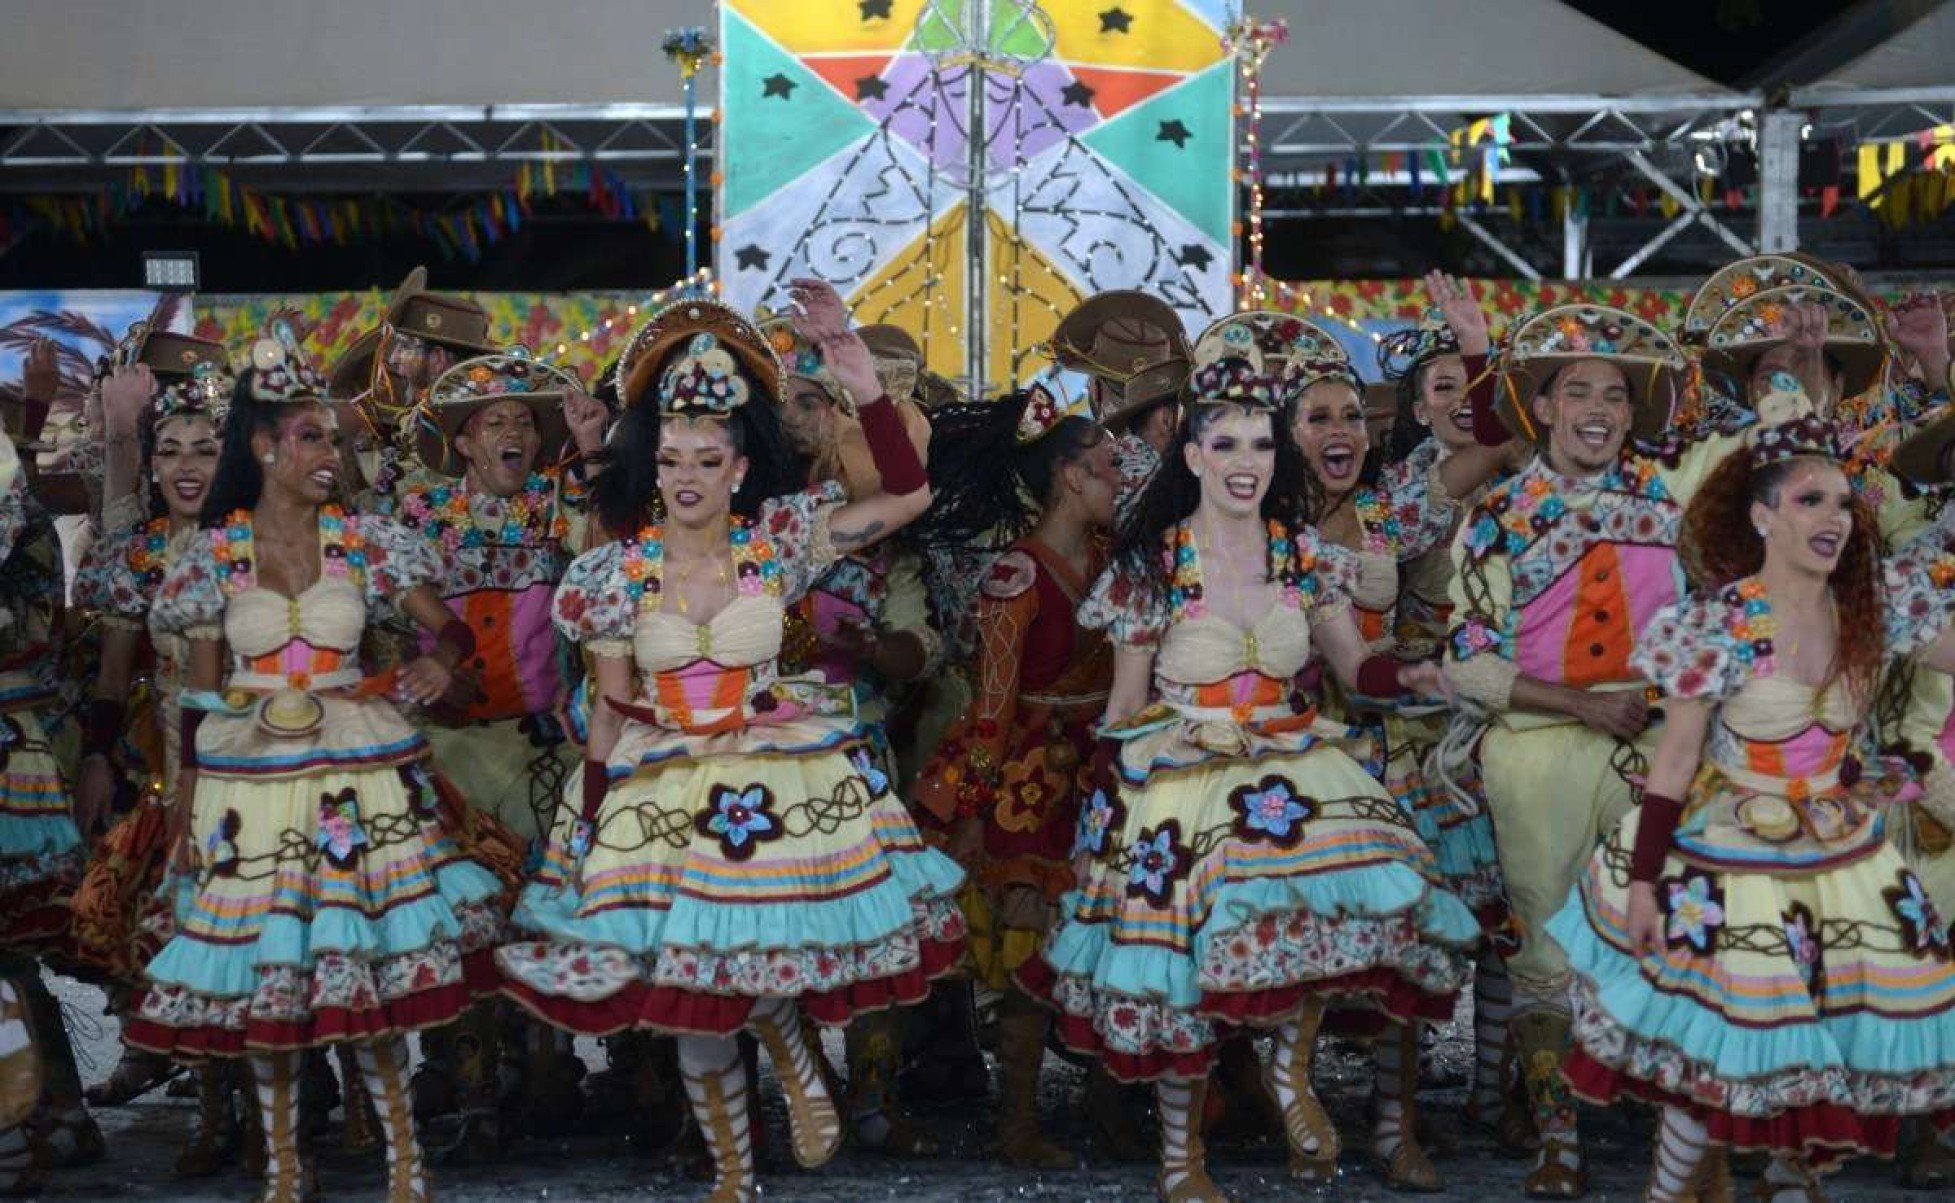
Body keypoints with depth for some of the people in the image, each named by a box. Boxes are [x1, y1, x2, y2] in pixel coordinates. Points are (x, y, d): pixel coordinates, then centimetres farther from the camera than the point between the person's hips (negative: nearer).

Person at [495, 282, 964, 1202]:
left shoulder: (778, 543, -7)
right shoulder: (615, 575, -6)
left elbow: (908, 497, -15)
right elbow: (611, 711, 1)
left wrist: (864, 385, -25)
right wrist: (586, 833, 1)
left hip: (778, 779, -1)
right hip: (662, 796, 1)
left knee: (741, 973, -10)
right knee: (695, 1006, 7)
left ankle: (791, 1064, 27)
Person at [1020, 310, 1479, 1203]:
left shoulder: (1304, 555, 5)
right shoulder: (1152, 564, -5)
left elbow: (1358, 669, 4)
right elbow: (1124, 707, 0)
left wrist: (1412, 675, -14)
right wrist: (1110, 795, -6)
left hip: (1287, 761, 3)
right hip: (1178, 775, -3)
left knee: (1351, 884, -23)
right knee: (1188, 942, -7)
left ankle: (1292, 1068, -1)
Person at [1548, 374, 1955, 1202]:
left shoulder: (1877, 606, -4)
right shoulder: (1718, 628, -16)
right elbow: (1674, 762, -12)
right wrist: (1643, 880, -12)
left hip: (1843, 866, 5)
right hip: (1732, 866, -4)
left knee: (1847, 1042, 12)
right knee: (1719, 1050, 2)